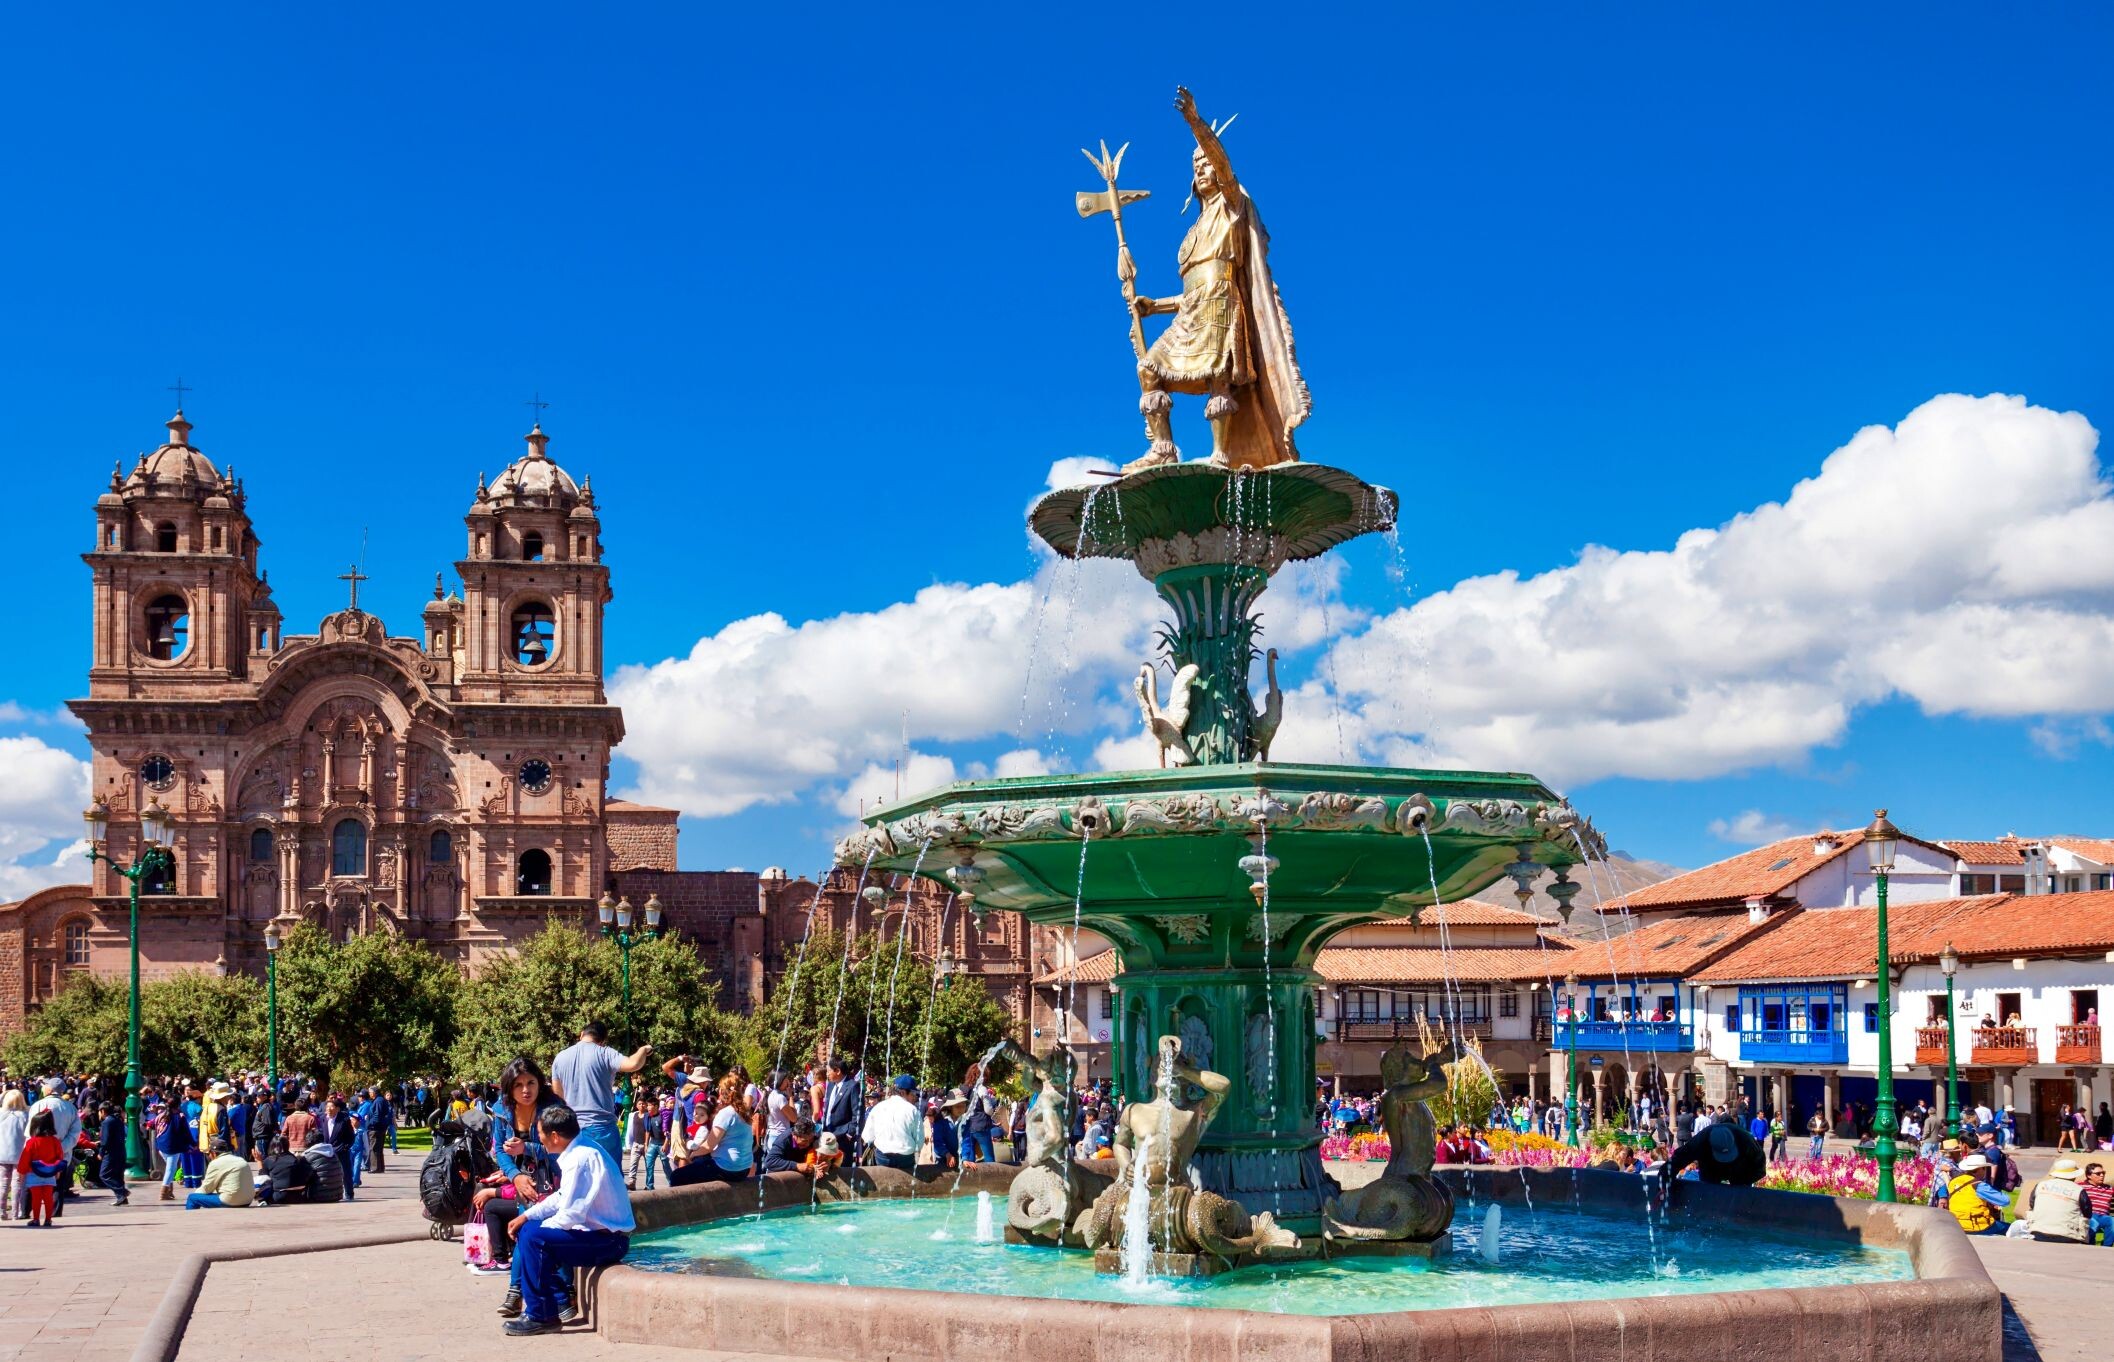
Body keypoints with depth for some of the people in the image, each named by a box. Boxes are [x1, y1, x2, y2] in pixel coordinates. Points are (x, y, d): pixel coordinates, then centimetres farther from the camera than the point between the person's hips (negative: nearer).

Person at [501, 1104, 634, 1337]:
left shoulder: (580, 1159, -23)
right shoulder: (579, 1149, 6)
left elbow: (570, 1215, -24)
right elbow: (562, 1197, 18)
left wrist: (536, 1225, -6)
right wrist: (526, 1216, 10)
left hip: (609, 1239, -10)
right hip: (599, 1231, 10)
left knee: (534, 1238, -21)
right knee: (525, 1229, 12)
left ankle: (541, 1316, -9)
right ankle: (557, 1299, 15)